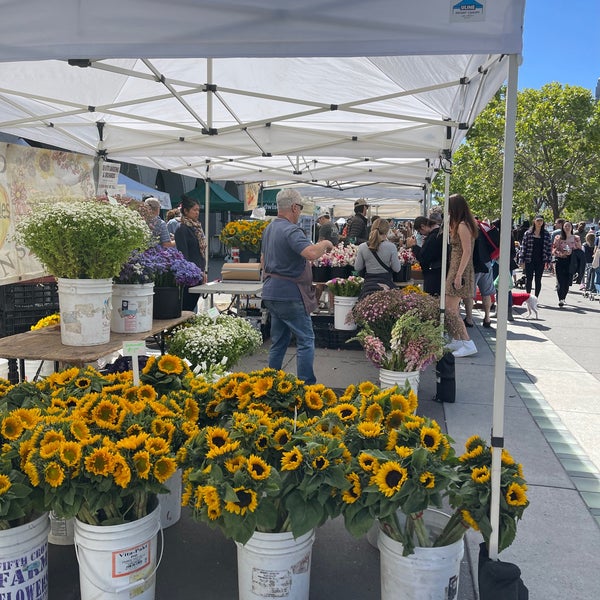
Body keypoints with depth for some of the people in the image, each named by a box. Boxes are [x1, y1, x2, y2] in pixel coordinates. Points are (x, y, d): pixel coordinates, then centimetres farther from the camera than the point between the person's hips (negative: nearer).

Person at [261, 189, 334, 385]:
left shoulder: (269, 228, 13)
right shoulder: (291, 230, -17)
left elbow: (263, 259, 23)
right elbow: (312, 253, -32)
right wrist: (325, 244, -13)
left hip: (271, 292, 9)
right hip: (289, 294, -9)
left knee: (279, 342, 16)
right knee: (306, 340, -1)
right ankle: (307, 385, 0)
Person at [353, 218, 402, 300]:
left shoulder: (362, 247, -4)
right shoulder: (391, 246, -11)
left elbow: (357, 268, 4)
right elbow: (396, 269, -5)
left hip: (369, 282, 2)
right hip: (386, 282, -2)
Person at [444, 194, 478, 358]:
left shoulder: (462, 226, -14)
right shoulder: (460, 225, 16)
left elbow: (467, 252, -21)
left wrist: (459, 275, -24)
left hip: (460, 271, -10)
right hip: (456, 270, 10)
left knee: (450, 309, -11)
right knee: (452, 308, 13)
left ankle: (468, 343, -9)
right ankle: (456, 341, 20)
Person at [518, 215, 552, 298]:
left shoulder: (546, 234, 4)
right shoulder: (528, 233, 1)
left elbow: (549, 248, 4)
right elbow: (523, 247, 0)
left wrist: (548, 261, -2)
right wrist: (521, 260, -6)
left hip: (540, 261, 1)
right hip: (529, 261, -1)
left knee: (538, 280, 5)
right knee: (528, 279, 3)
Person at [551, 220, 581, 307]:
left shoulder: (576, 238, 10)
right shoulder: (558, 238, 6)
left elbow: (580, 251, 13)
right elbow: (554, 250, 1)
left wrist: (571, 252, -5)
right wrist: (562, 254, -15)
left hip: (571, 263, 2)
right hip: (560, 262, -1)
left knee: (567, 282, 1)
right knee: (561, 281, -11)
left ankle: (563, 298, 18)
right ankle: (560, 300, -11)